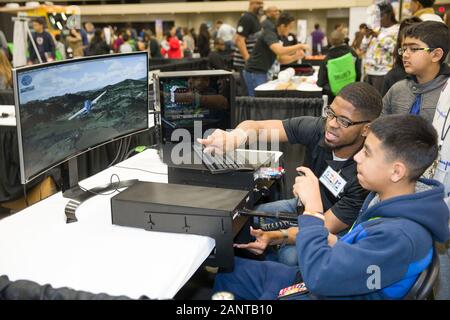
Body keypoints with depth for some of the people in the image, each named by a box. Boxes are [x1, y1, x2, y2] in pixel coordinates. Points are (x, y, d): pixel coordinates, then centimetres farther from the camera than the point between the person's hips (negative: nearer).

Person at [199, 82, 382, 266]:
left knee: (289, 256, -28)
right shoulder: (317, 128, -21)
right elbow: (254, 126, -25)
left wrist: (274, 237, -44)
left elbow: (324, 229, -29)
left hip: (336, 232, -4)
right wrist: (236, 136, -50)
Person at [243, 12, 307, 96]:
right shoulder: (269, 34, -16)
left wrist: (295, 57, -2)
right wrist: (299, 46, -24)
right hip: (254, 73, -10)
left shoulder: (277, 36, 13)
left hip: (261, 73, 10)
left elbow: (281, 59, 15)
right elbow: (280, 51, -35)